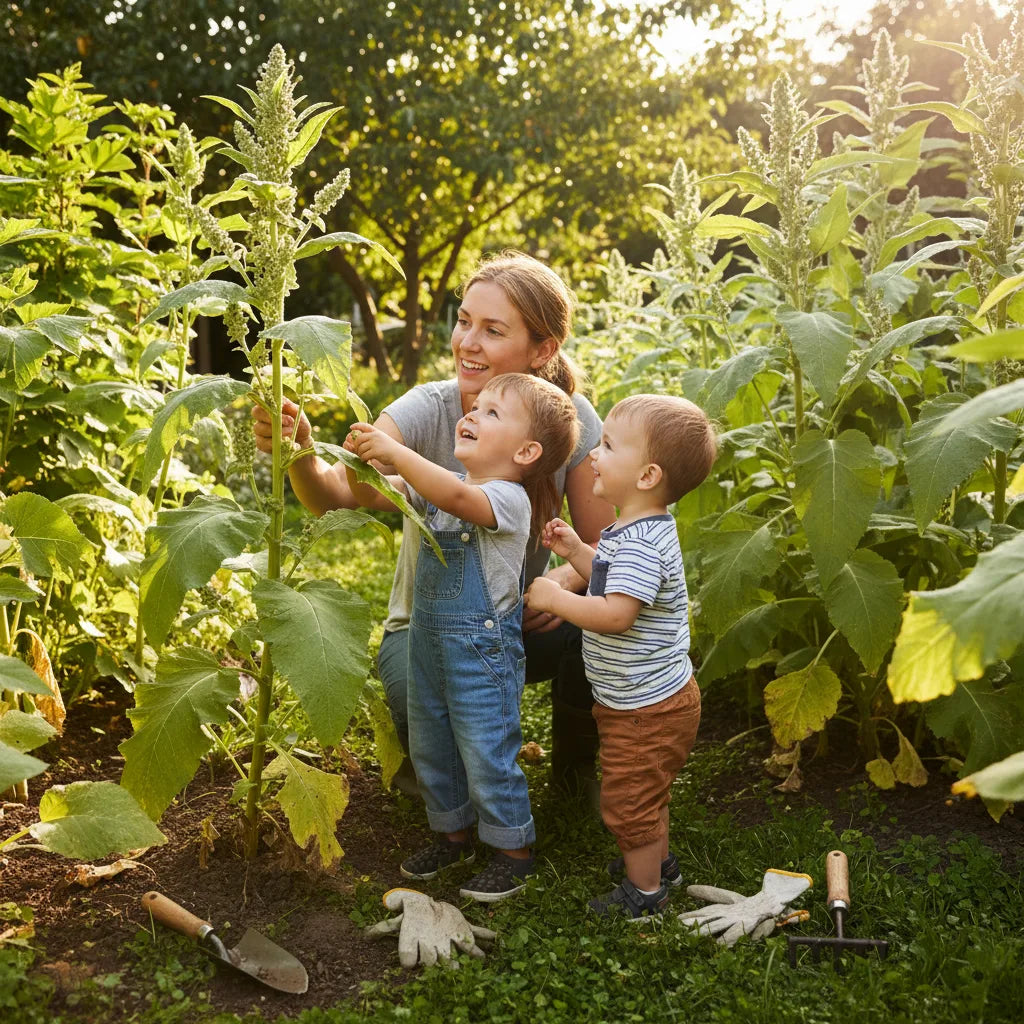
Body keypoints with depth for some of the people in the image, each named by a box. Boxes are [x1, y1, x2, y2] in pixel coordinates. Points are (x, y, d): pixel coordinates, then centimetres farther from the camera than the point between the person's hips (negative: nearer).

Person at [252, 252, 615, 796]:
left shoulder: (571, 420, -14)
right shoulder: (426, 411, -20)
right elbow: (339, 493, -35)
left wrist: (568, 577, -30)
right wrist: (299, 452, -57)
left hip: (518, 622, 2)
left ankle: (575, 762, 2)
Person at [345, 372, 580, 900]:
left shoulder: (508, 498, -19)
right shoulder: (438, 484, 5)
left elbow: (457, 497, -40)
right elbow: (373, 497, 3)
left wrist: (394, 451, -39)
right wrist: (361, 459, -18)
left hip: (483, 645, -8)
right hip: (428, 638, 8)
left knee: (487, 753, 2)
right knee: (430, 746, 20)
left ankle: (514, 850, 22)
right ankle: (454, 833, 40)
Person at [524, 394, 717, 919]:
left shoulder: (640, 543, -30)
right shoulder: (637, 531, 4)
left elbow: (616, 614, -37)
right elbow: (618, 581, 18)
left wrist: (554, 598, -26)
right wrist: (576, 552, 7)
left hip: (646, 709, -10)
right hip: (649, 699, 10)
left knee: (628, 799, 7)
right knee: (645, 794, 28)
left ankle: (644, 892, 25)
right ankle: (657, 862, 48)